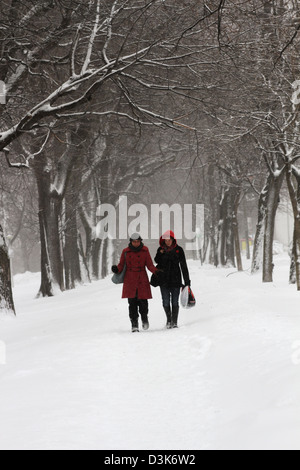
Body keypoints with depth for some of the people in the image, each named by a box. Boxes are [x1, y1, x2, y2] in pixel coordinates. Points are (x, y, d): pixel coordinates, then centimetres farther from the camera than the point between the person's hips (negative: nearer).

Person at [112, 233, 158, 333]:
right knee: (132, 304, -4)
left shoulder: (145, 250, 4)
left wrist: (155, 271, -17)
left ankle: (144, 318, 23)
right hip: (130, 281, 0)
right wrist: (117, 270, -16)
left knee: (143, 302, -5)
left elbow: (149, 265, 2)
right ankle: (134, 325, 2)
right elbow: (121, 265, 6)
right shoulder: (126, 252, 4)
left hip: (142, 281, 0)